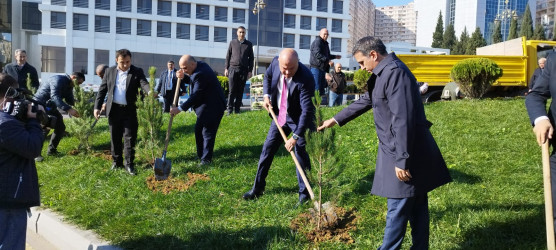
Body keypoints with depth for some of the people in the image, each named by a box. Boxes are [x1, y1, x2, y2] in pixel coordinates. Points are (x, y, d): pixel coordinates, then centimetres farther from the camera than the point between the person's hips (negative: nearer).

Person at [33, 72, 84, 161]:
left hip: (50, 106, 10)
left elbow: (70, 100, 7)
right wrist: (68, 109, -46)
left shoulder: (69, 86, 7)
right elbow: (55, 97, -36)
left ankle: (51, 150, 17)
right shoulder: (58, 80, -24)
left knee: (60, 127, 6)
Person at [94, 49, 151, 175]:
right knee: (115, 137, 11)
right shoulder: (110, 71, 5)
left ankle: (129, 164, 7)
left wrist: (150, 91, -40)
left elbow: (144, 84, -17)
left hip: (130, 110, -2)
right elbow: (102, 89, 9)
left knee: (130, 137, -1)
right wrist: (97, 107, 4)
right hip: (113, 109, 2)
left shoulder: (137, 72, -1)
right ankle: (116, 161, 24)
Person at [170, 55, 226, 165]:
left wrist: (180, 108, -25)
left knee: (207, 133, -6)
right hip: (206, 106, 11)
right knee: (198, 130, 15)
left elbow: (196, 96, -27)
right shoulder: (200, 65, 4)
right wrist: (183, 76, -6)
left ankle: (206, 159, 1)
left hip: (212, 107, -11)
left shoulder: (200, 74, -26)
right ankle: (200, 155, 25)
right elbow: (192, 80, 17)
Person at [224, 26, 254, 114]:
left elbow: (251, 58, 11)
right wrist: (226, 68, 3)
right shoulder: (232, 43, 10)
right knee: (232, 90, -5)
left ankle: (237, 108, 7)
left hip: (243, 70, 1)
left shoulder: (249, 44, 11)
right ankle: (230, 108, -1)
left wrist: (250, 71, 4)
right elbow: (228, 56, 11)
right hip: (233, 68, -1)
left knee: (240, 90, 2)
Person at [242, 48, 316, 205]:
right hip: (280, 115, 6)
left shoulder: (305, 78, -32)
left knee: (301, 154, -8)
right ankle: (257, 188, 23)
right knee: (267, 150, 9)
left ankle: (304, 194, 7)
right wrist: (266, 95, -5)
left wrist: (296, 136, -35)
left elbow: (307, 110, -32)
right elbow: (268, 77, 11)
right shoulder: (275, 62, -14)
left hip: (299, 119, -6)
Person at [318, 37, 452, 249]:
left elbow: (403, 120, -24)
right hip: (398, 151, 10)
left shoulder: (395, 73, -19)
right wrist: (336, 119, 35)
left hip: (406, 153, -10)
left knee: (398, 209, 1)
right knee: (416, 207, 15)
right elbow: (365, 101, 29)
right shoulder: (384, 73, 14)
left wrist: (402, 160, -23)